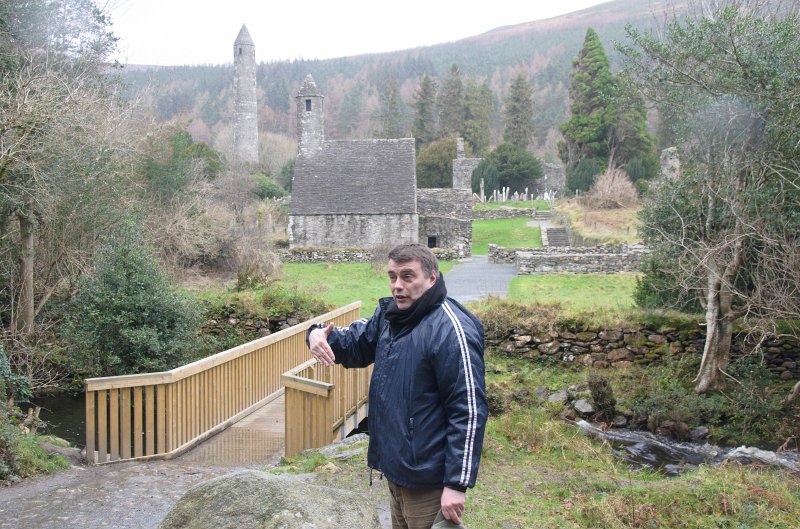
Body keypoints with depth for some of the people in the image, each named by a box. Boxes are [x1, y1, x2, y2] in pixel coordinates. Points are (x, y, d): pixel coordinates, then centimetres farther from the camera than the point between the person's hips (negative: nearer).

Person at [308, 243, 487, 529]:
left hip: (426, 476, -8)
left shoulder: (451, 331, -23)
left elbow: (469, 412, -23)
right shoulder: (389, 314, 4)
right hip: (394, 464, 9)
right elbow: (355, 343, 18)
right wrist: (321, 334, -6)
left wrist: (457, 483, -23)